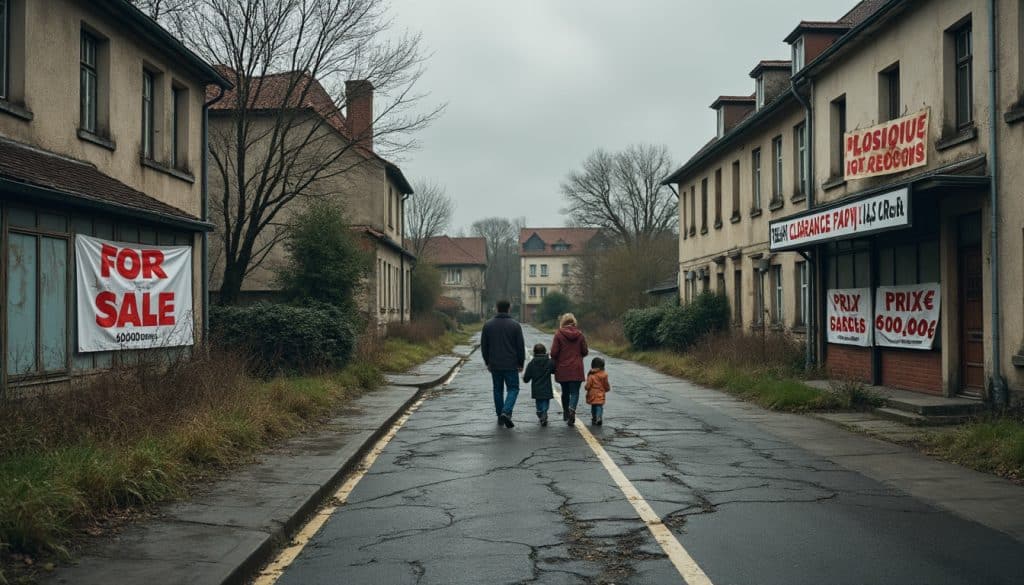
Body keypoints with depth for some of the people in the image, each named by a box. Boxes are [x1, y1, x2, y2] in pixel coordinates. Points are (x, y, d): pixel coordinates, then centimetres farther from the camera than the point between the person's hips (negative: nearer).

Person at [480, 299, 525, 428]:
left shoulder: (488, 325, 2)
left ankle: (500, 416, 18)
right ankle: (506, 412, -17)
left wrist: (487, 362, 17)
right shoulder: (515, 325, -6)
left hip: (494, 365, 3)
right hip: (511, 365, -3)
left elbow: (483, 345, 6)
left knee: (498, 390, 15)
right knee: (513, 389, 4)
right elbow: (521, 346, -4)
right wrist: (521, 363, 6)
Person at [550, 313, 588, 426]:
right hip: (576, 369, 0)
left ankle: (566, 415, 27)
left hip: (562, 369, 0)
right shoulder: (580, 335, -2)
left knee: (565, 392, 16)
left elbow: (554, 352, -9)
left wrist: (554, 364, 9)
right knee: (574, 392, 0)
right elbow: (585, 352, 2)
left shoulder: (559, 334, -7)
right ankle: (572, 409, -26)